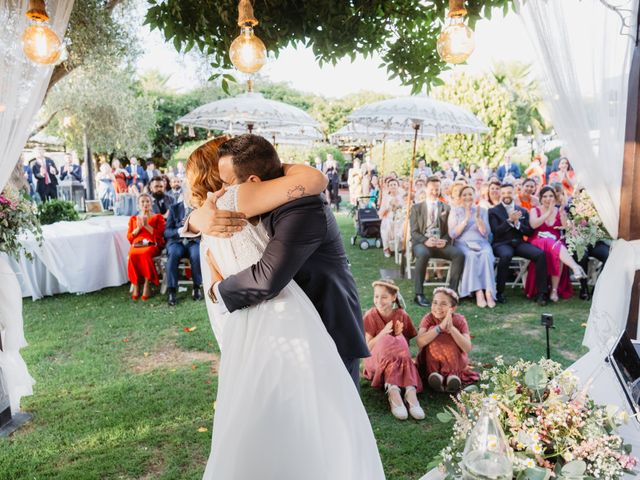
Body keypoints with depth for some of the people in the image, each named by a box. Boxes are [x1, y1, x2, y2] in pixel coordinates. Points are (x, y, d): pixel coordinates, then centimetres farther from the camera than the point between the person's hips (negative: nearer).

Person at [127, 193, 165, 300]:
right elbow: (129, 237, 15)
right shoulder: (133, 219, 24)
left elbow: (159, 235, 2)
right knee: (132, 255, -34)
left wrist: (146, 225, -6)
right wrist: (138, 228, -1)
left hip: (152, 244, -2)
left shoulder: (158, 217, 15)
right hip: (136, 245, 3)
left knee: (145, 253, -38)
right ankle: (135, 285, -24)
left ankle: (147, 285, -29)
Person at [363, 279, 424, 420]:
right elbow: (368, 347, -6)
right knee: (387, 341, -33)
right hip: (377, 360, -1)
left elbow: (407, 344, 6)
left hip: (400, 356, 2)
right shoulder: (370, 316, -4)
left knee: (400, 341, -31)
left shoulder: (402, 315, 1)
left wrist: (400, 334, -15)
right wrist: (383, 333, -20)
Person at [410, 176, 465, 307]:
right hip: (422, 243, -2)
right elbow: (414, 232, 3)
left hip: (441, 243, 2)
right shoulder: (416, 208, 11)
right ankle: (419, 294, -30)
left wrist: (444, 240, -13)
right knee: (423, 254, -38)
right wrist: (426, 240, -17)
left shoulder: (446, 208, 16)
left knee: (459, 254, -27)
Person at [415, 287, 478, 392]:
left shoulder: (459, 320, -13)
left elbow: (468, 348, -25)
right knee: (433, 330, -26)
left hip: (455, 360, 0)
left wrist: (451, 328, -39)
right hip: (431, 361, 0)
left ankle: (453, 374, -26)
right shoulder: (429, 318, -14)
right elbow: (420, 342, -31)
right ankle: (434, 373, -28)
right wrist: (440, 327, -41)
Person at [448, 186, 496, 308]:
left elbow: (486, 233, 4)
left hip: (481, 243, 2)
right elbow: (452, 234, -3)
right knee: (471, 256, -35)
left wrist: (478, 218, -10)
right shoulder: (455, 211, 10)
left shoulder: (482, 210, 15)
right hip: (462, 243, -1)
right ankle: (478, 292, -37)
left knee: (486, 255, -32)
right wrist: (466, 219, -12)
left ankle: (489, 292, -38)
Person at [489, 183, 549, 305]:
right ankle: (499, 292, -23)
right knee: (506, 255, -38)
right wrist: (510, 220, -15)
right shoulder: (493, 211, 7)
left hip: (519, 243, 4)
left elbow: (529, 232, 10)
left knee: (541, 254, -23)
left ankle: (541, 293, -17)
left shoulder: (523, 211, 18)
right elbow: (496, 231, -5)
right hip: (502, 243, -4)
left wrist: (517, 223, -7)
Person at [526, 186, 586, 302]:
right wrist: (549, 212, -15)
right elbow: (533, 225, -11)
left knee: (557, 254, -32)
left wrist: (562, 213, -12)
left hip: (556, 243, 2)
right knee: (553, 245, -36)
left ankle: (555, 290, -28)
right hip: (538, 242, -2)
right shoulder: (535, 210, 10)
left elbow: (566, 227, 0)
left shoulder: (560, 211, 14)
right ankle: (576, 268, -52)